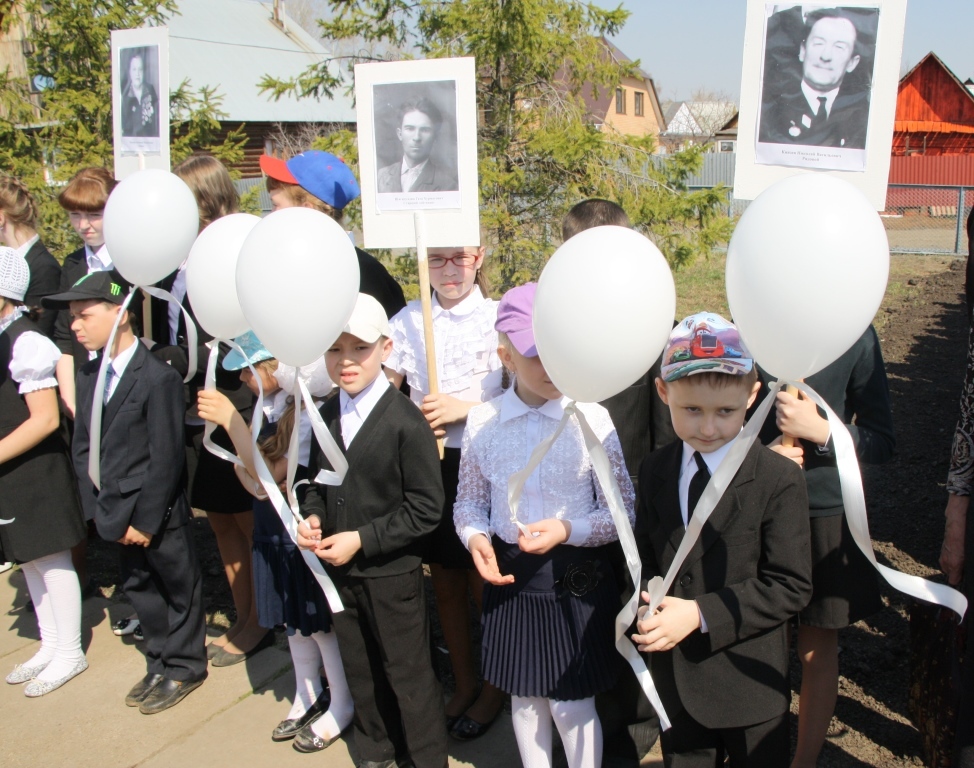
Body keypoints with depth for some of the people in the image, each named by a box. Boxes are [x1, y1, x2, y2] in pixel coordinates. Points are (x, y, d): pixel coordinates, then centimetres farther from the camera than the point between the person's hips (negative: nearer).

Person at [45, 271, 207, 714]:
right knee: (138, 588, 19)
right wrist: (99, 510, -1)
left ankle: (184, 667, 28)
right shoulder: (88, 376, 5)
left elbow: (166, 459, -18)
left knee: (179, 588, 11)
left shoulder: (159, 378, -18)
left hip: (159, 514, -7)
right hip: (119, 513, 7)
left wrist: (146, 520, -16)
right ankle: (160, 663, 37)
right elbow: (82, 447, 7)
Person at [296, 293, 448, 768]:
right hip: (339, 570, 6)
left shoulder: (406, 422, -19)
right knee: (358, 668, 22)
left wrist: (363, 539, -20)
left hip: (392, 573, -6)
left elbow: (426, 508, -18)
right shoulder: (326, 417, 1)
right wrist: (312, 518, -6)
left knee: (407, 673, 9)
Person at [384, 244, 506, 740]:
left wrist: (466, 407, -18)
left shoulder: (498, 316, -6)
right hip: (428, 463, 4)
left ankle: (494, 686, 31)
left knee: (483, 582, 7)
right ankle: (463, 684, 35)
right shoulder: (407, 321, 4)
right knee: (445, 582, 15)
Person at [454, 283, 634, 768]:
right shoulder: (481, 422, -5)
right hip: (510, 574, 3)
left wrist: (568, 530, -21)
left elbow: (623, 509, -7)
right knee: (524, 696, 19)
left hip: (577, 579, -2)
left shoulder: (593, 419, -13)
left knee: (570, 703, 8)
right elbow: (470, 500, 7)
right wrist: (475, 537, -12)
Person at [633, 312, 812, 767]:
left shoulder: (779, 480, -16)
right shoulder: (654, 472, 0)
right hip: (673, 676, 4)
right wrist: (648, 610, -14)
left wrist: (702, 615, -25)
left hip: (747, 682, -4)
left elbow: (791, 586, -17)